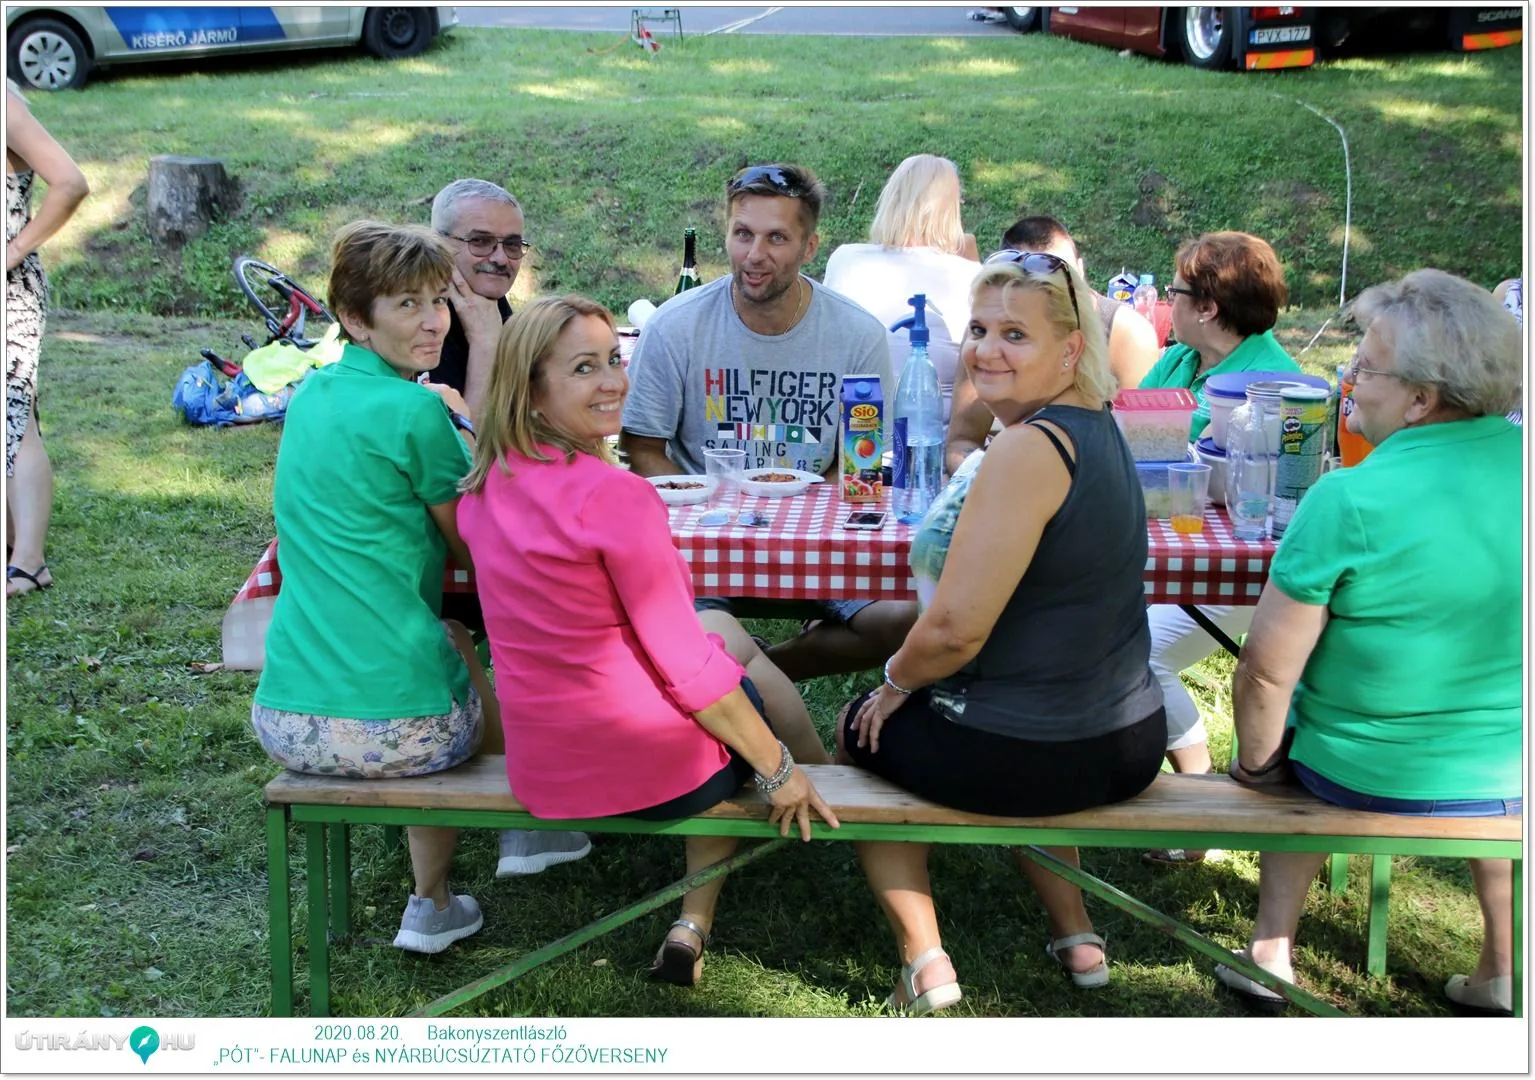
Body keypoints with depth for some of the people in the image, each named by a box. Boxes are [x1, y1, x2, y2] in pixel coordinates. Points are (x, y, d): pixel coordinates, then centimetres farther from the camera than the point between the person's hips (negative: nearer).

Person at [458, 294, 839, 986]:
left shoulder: (485, 485, 0)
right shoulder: (616, 496, -24)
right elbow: (689, 671, -18)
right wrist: (779, 770, -7)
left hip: (540, 767, 7)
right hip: (649, 768, -7)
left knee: (723, 629, 31)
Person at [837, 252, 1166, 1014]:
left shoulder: (1029, 448, -24)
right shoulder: (1097, 423, 4)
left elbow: (956, 629, -25)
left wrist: (898, 678, -6)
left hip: (1026, 754, -8)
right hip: (1130, 743, 9)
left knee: (863, 731, 21)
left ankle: (924, 959, 16)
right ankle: (1076, 934, 35)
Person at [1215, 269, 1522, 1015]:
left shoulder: (1350, 501, -25)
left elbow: (1267, 670, -20)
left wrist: (1255, 764, -1)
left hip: (1367, 778, -3)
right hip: (1511, 781, 4)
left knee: (1282, 723, 30)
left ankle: (1271, 949, 28)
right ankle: (1502, 972, 36)